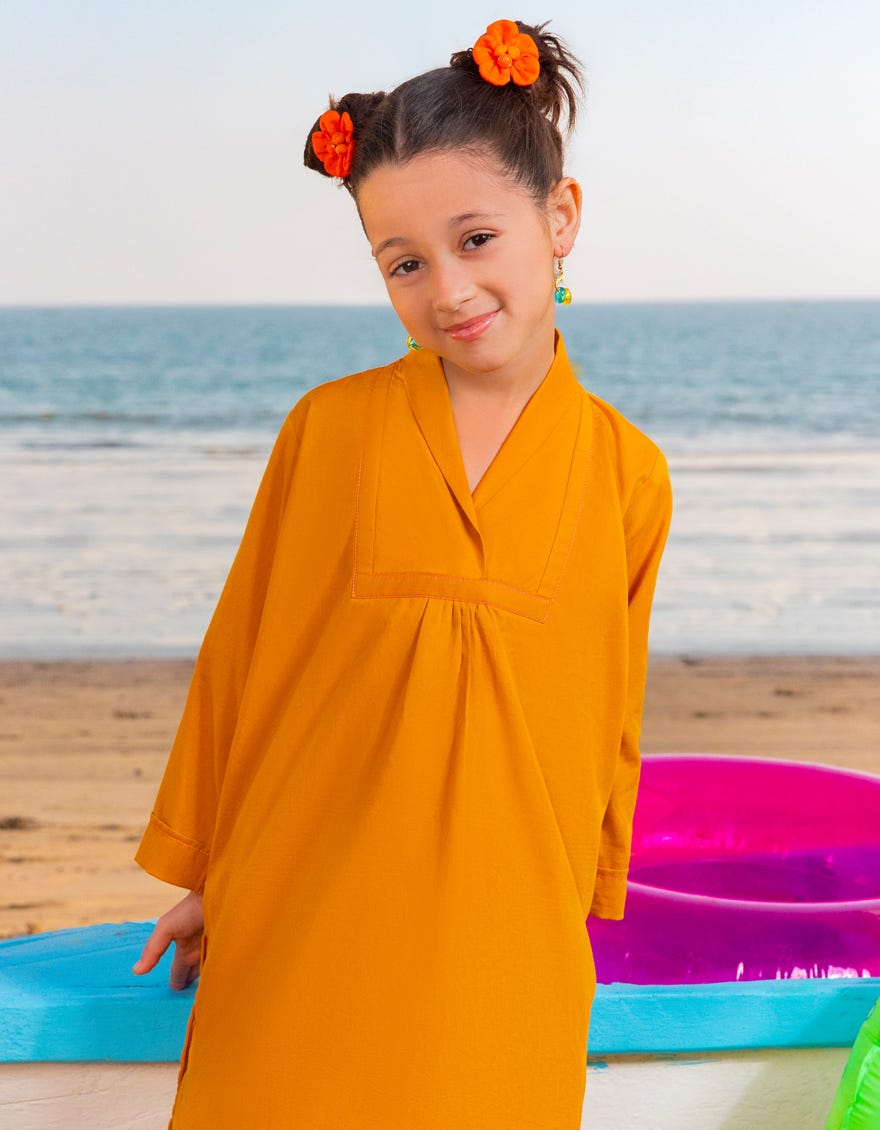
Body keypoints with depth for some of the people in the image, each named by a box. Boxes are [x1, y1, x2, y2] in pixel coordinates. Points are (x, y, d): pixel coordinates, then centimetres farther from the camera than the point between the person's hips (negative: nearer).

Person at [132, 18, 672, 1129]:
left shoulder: (628, 473, -1)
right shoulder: (327, 429, -3)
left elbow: (609, 720, 8)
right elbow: (240, 658, 4)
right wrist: (200, 875, 9)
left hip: (509, 950, 1)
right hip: (300, 937, 0)